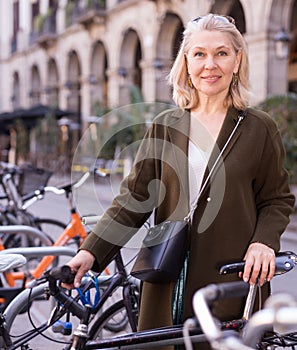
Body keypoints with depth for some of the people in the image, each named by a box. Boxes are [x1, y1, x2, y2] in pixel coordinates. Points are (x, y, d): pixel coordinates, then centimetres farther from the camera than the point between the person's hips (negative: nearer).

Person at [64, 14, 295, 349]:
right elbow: (133, 197, 2)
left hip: (232, 284, -2)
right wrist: (91, 251, -10)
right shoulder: (165, 125, 6)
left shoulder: (259, 128, 1)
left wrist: (264, 241, -13)